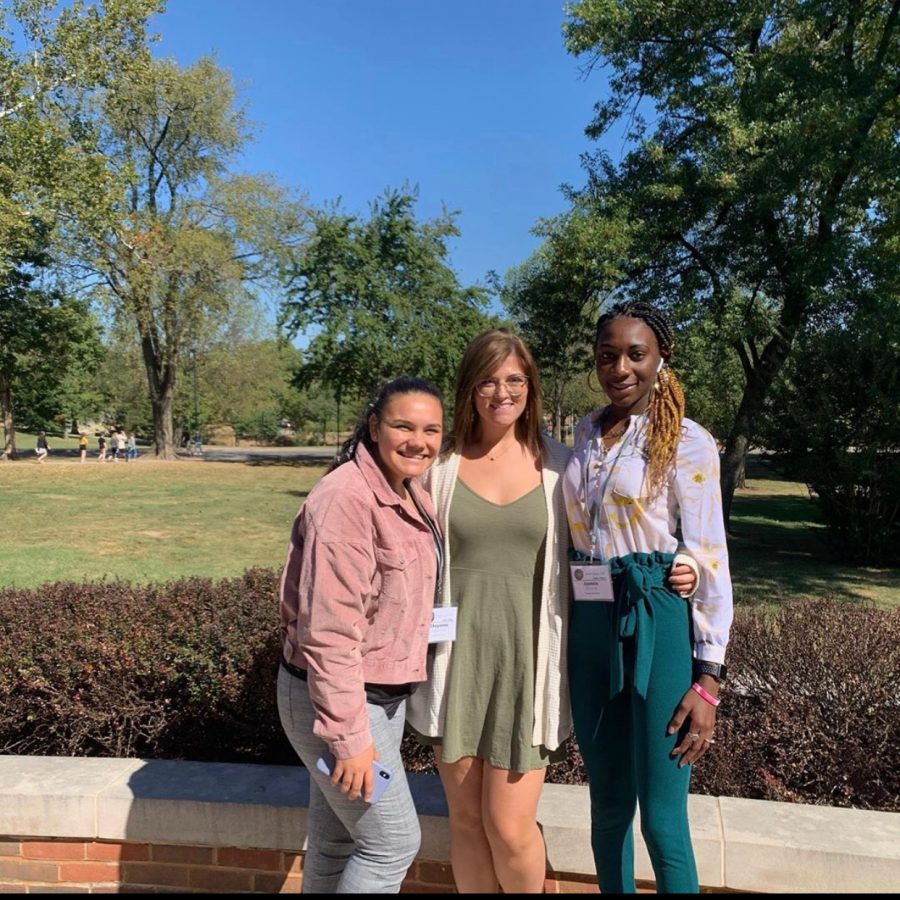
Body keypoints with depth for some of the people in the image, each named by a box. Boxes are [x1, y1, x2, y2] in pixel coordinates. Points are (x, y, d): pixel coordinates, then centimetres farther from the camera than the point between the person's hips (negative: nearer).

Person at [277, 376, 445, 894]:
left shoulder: (412, 496, 5)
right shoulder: (347, 499, -23)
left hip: (385, 693, 8)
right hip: (337, 698, -8)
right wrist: (349, 734, -22)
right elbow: (329, 630, -25)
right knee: (394, 842, 4)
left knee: (338, 840, 21)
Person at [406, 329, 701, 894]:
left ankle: (527, 885, 33)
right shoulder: (443, 465, 1)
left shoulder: (555, 466, 0)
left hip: (526, 656, -1)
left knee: (510, 829, 1)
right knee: (466, 820, 12)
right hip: (458, 656, 2)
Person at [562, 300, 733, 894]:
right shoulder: (588, 434, 9)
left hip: (660, 628, -5)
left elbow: (710, 560, -9)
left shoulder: (687, 441, -7)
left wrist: (707, 678, -13)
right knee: (608, 805, 17)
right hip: (591, 627, 5)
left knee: (662, 819, 2)